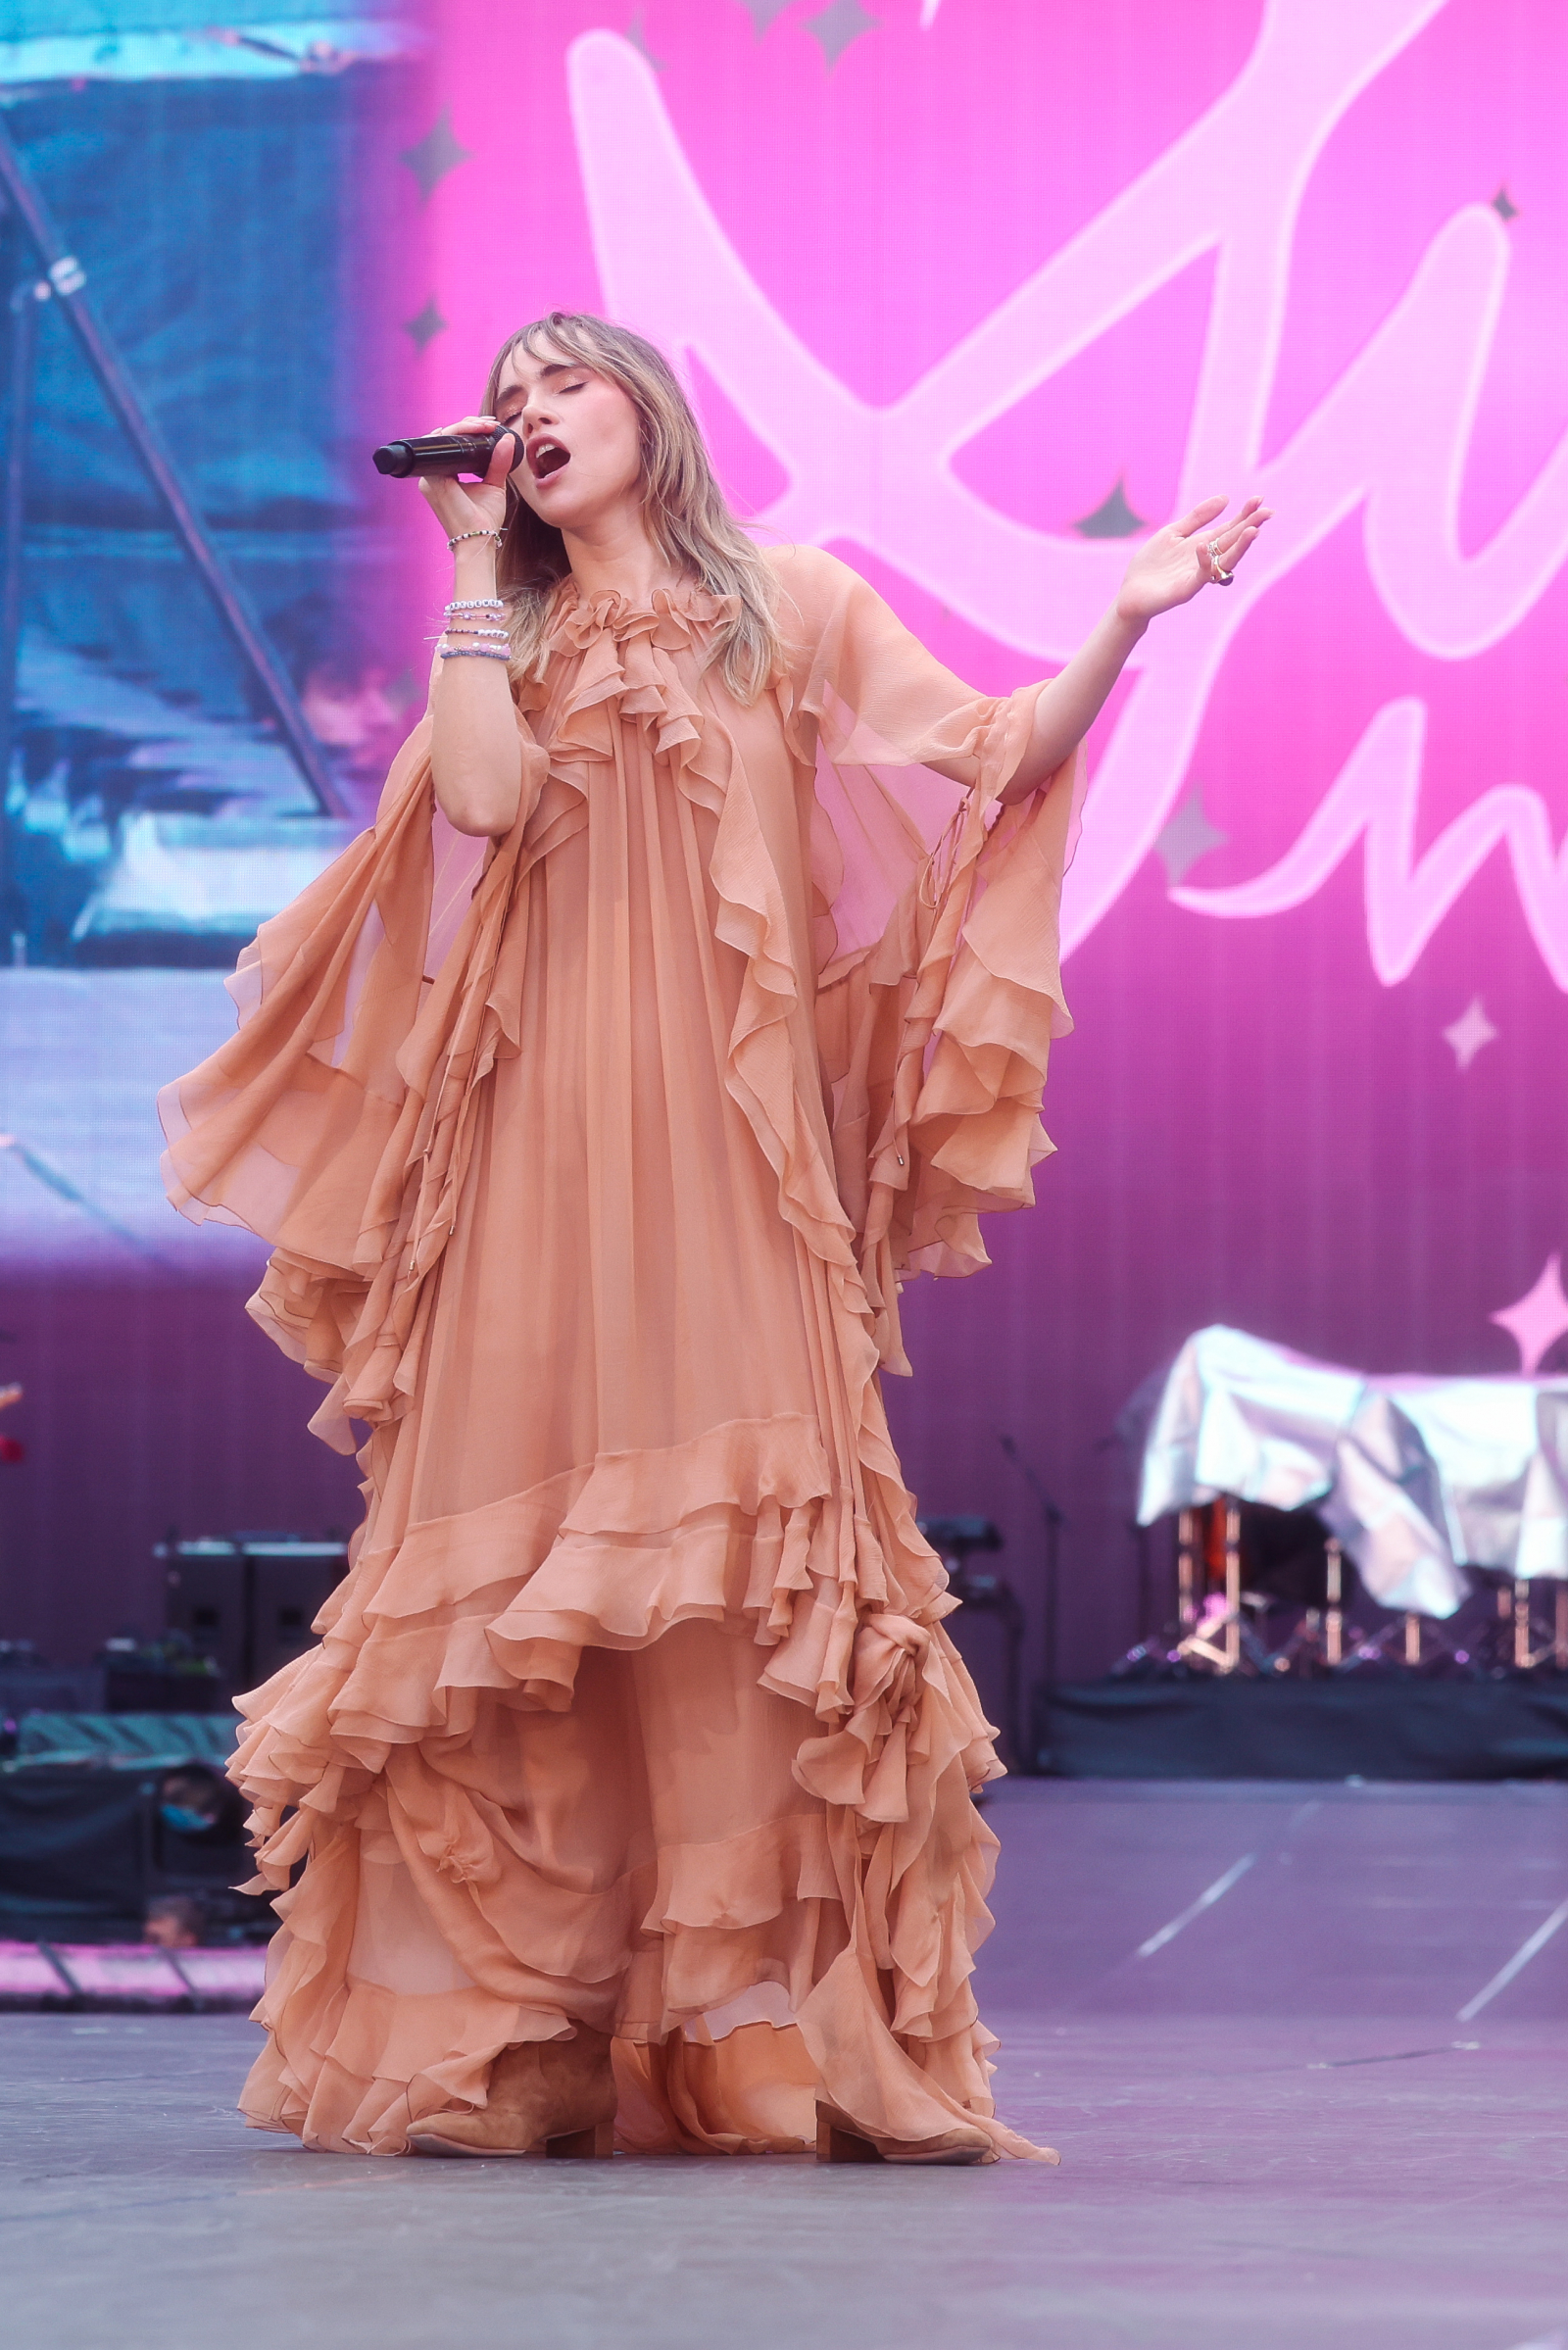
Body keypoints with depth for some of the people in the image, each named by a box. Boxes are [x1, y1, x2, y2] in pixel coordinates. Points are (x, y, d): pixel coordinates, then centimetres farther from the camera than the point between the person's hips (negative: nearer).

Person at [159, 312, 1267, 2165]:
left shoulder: (791, 608, 14)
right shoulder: (505, 640, 19)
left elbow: (998, 757, 6)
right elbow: (485, 798, -2)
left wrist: (1121, 622, -7)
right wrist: (478, 569, 6)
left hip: (724, 1147, -1)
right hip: (538, 1150, 2)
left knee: (744, 1564, -10)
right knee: (521, 1565, -6)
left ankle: (772, 2033, -11)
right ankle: (499, 2048, -7)